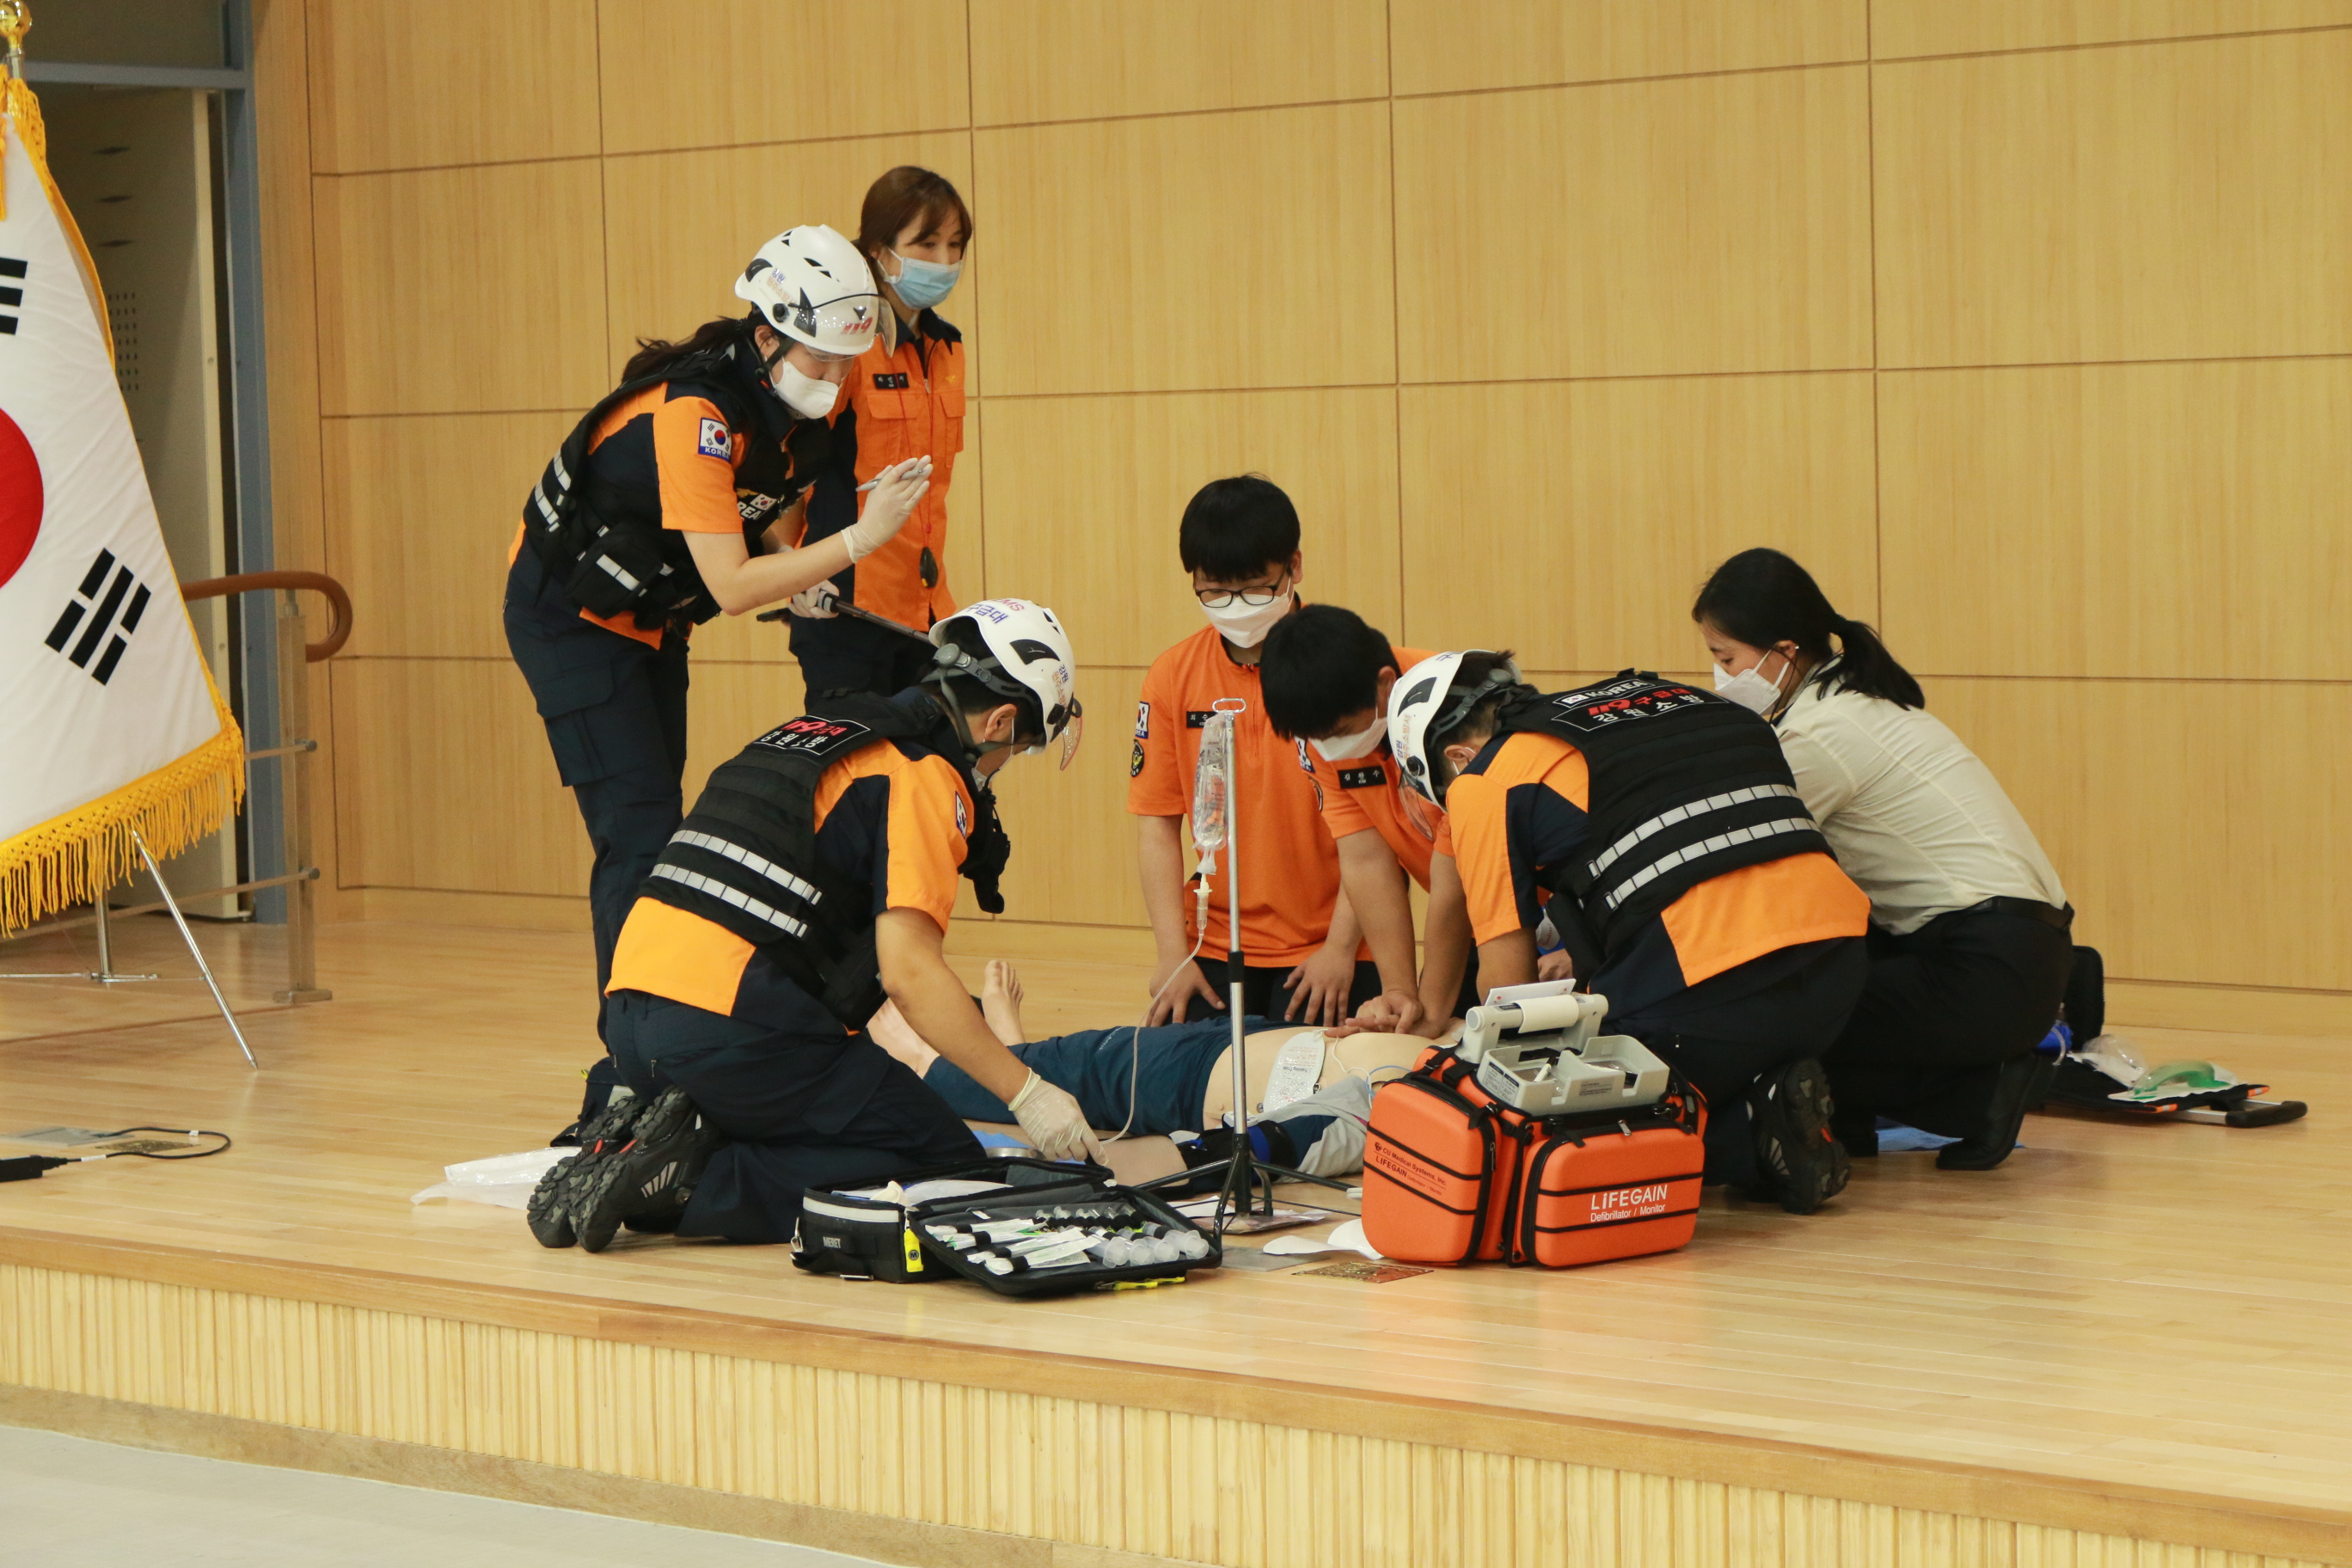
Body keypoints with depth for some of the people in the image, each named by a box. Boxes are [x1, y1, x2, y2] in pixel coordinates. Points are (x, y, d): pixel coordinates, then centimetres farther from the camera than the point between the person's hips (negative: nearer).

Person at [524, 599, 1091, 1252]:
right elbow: (908, 971, -14)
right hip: (732, 1025, -9)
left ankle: (631, 1146, 1)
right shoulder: (923, 776, -3)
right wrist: (1027, 1095, -7)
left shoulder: (815, 733, 24)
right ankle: (694, 1185, -14)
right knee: (949, 1164, -1)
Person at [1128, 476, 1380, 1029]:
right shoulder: (1173, 677, 3)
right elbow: (1157, 823, 4)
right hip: (1215, 947, 3)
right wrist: (1173, 955, -4)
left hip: (1326, 953, -3)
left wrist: (1341, 947, -11)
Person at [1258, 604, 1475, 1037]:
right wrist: (1399, 992, -20)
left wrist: (1433, 1011, -23)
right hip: (1473, 921, 6)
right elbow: (1366, 860, -12)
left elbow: (1455, 884, -26)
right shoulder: (1325, 727, -9)